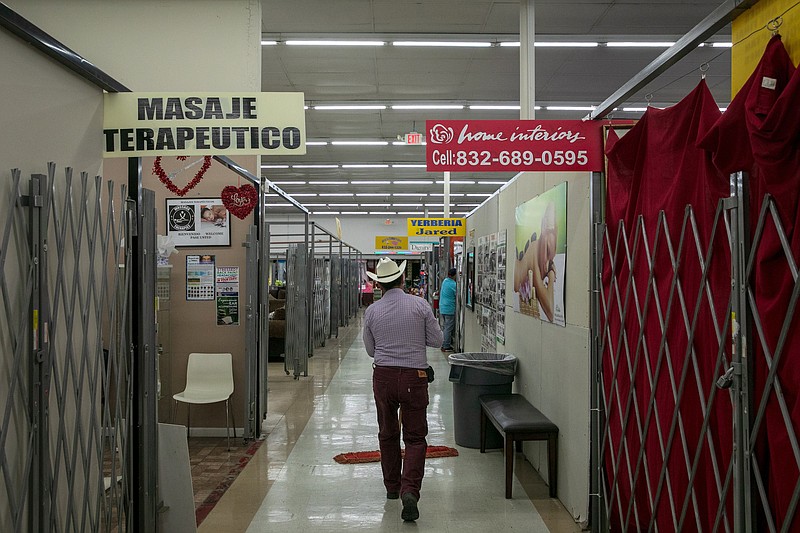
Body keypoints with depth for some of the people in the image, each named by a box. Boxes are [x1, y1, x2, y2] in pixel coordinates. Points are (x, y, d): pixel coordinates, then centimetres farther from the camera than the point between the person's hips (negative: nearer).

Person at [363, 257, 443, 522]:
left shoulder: (372, 311, 0)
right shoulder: (420, 305, -6)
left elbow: (370, 350, 10)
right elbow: (436, 340, -1)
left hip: (383, 376, 2)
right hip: (414, 377, -2)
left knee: (388, 435, 20)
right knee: (415, 438, 3)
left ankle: (392, 487, 30)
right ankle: (409, 491, -14)